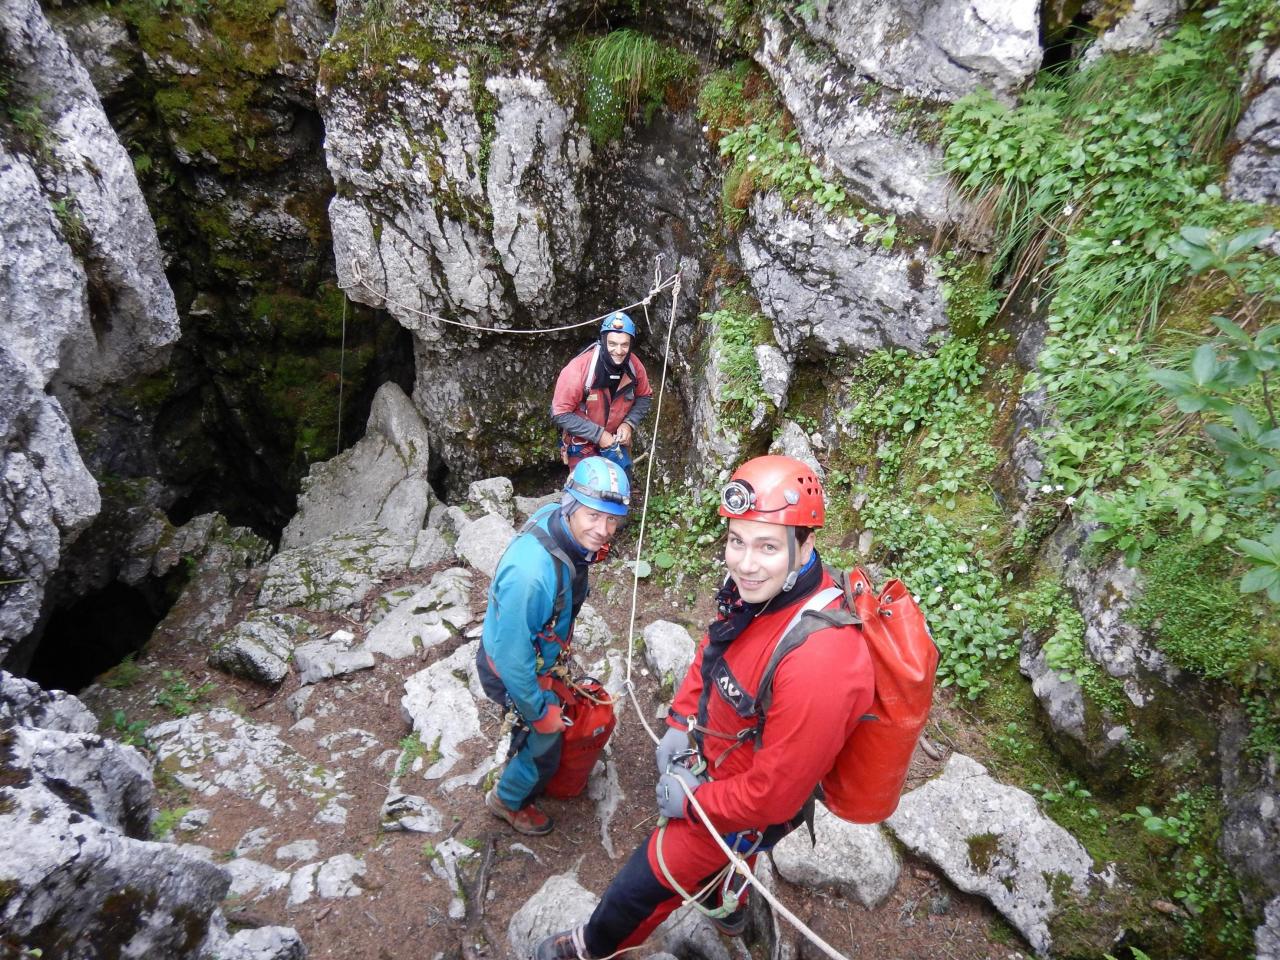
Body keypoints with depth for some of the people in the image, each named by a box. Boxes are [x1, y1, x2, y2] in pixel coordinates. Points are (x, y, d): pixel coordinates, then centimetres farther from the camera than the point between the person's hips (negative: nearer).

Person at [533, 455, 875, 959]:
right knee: (718, 852, 36)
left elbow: (774, 794, -31)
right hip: (714, 758, 7)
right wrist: (680, 722, -3)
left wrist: (693, 799, -17)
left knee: (649, 879, 15)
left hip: (752, 808, -7)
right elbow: (712, 647, 3)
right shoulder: (759, 588, -19)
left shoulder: (816, 663, -42)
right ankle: (727, 909, 69)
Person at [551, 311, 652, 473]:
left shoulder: (634, 366, -14)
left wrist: (629, 423, -13)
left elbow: (644, 396, 4)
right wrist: (598, 434, -23)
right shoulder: (578, 369, -28)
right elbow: (560, 414, -23)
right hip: (583, 446, -4)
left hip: (616, 442, 4)